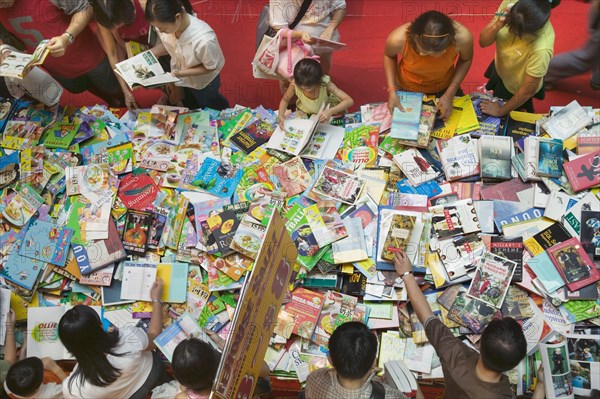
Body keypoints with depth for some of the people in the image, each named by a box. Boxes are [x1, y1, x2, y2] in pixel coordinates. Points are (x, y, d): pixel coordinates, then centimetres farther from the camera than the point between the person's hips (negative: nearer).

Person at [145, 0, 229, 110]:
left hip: (203, 82, -4)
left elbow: (210, 67, -26)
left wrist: (181, 73, -33)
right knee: (189, 107, 33)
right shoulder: (165, 24, -29)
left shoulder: (204, 40, -46)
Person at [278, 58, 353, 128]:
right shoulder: (294, 84, -31)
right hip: (304, 114, 0)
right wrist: (281, 115, -30)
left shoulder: (325, 83, -37)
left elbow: (349, 101, -42)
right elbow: (285, 100, -10)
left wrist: (330, 112, -58)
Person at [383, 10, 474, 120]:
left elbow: (466, 60, -12)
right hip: (408, 90, -1)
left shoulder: (462, 36, -36)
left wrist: (449, 95, -17)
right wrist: (392, 90, -21)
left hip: (444, 87, 1)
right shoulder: (398, 39, -38)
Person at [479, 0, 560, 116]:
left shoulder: (541, 48, -44)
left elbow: (528, 90, -28)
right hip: (499, 70, 5)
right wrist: (497, 25, -40)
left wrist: (501, 111, -14)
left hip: (516, 89, -5)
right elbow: (483, 42, -19)